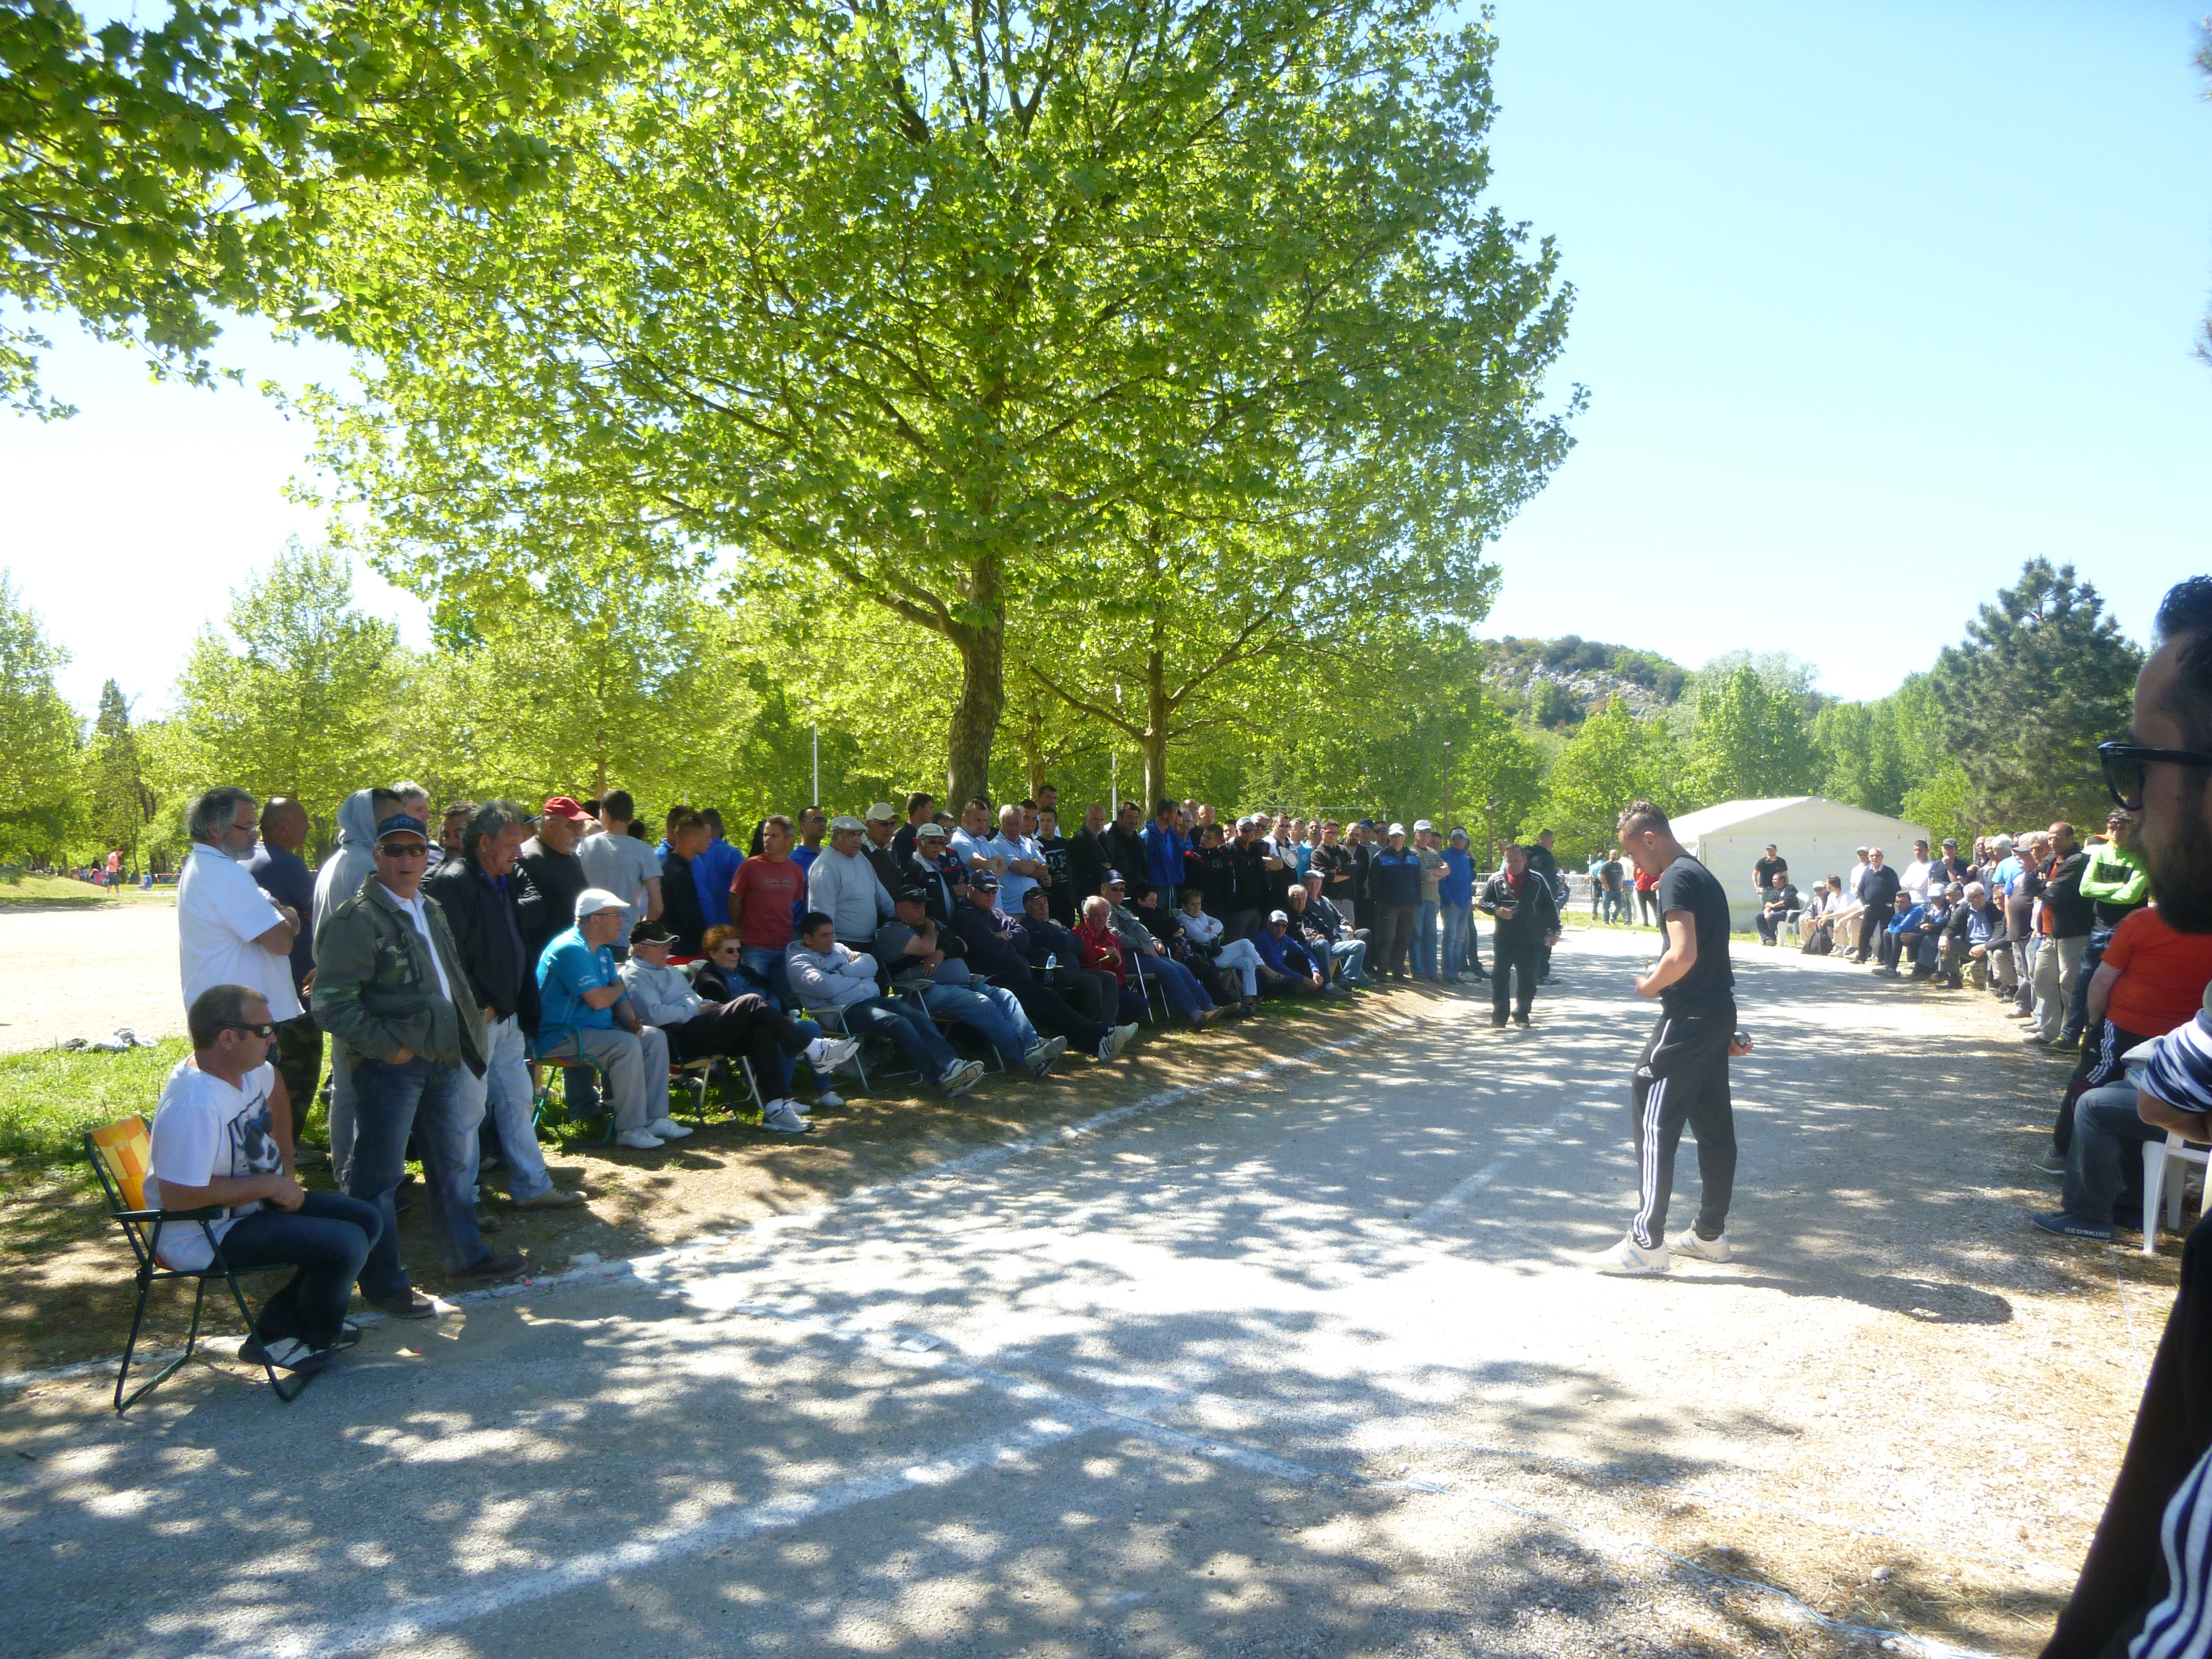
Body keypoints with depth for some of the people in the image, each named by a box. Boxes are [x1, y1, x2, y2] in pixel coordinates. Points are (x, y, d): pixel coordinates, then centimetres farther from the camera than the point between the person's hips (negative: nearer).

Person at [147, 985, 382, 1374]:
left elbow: (273, 1090, 24)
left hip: (255, 1204, 10)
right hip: (202, 1238, -10)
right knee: (346, 1244, -23)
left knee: (366, 1220, 4)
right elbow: (177, 1196, -33)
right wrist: (270, 1185, -22)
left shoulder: (250, 1069, -1)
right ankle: (316, 1339, 7)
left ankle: (278, 1327, 12)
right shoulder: (194, 1106, -30)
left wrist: (287, 1175, 18)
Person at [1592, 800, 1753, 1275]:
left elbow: (1684, 955, -26)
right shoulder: (1703, 875, 17)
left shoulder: (1676, 879, -15)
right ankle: (1710, 1233, 24)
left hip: (1689, 1016, -10)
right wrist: (1729, 1031, 23)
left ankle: (1647, 1242, -3)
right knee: (1713, 1124, 15)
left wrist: (1649, 985, -8)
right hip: (1718, 1013, 10)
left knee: (1653, 1121, -6)